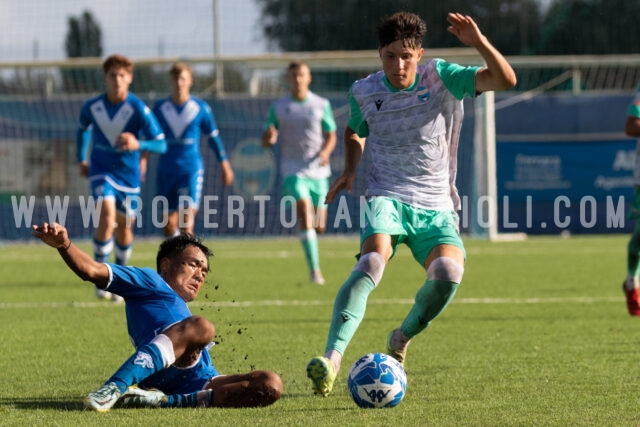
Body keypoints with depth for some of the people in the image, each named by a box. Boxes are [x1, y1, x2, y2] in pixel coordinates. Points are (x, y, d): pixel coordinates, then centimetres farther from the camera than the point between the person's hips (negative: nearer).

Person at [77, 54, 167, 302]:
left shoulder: (139, 109, -17)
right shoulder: (91, 107, -8)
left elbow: (161, 144, -21)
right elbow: (83, 129, 16)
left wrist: (138, 145, -39)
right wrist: (81, 159, 14)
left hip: (128, 174, 0)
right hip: (101, 170, 0)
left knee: (124, 226, 11)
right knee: (107, 214, -24)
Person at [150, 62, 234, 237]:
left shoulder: (200, 108, 0)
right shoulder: (160, 108, 3)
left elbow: (213, 137, 8)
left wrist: (225, 165, 12)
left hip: (191, 170, -2)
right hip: (166, 171, 2)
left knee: (186, 223, -15)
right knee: (169, 226, 6)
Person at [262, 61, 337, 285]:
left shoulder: (321, 105, 4)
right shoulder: (278, 107, 4)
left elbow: (331, 135, 7)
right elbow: (266, 140, 6)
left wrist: (325, 152, -14)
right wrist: (269, 138, -19)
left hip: (318, 171, 2)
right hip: (293, 170, -2)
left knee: (319, 226, 5)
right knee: (305, 212, -24)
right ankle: (314, 269, -25)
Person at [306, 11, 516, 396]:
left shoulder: (441, 77, -4)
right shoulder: (364, 92, 4)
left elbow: (506, 80, -15)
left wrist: (480, 43, -31)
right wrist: (350, 170, 8)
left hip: (436, 207, 0)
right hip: (387, 198, 0)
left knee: (449, 272, -28)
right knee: (372, 263, -32)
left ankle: (402, 338, 3)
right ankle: (332, 358, -43)